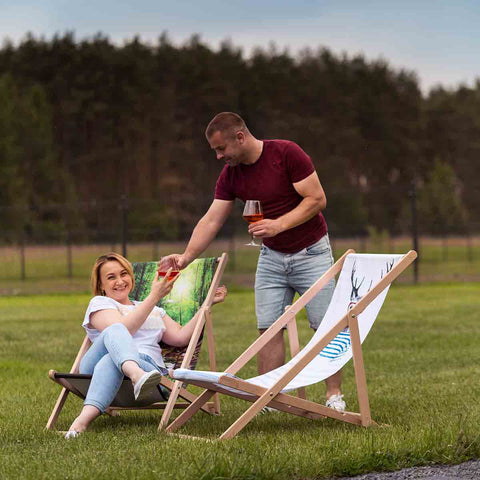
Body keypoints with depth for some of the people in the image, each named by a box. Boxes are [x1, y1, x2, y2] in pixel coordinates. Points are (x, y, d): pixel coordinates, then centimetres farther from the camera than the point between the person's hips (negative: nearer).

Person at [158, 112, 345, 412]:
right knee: (268, 327, -3)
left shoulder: (287, 153, -18)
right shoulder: (230, 175, -2)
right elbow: (211, 221, -3)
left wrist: (279, 224, -28)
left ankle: (335, 396, 4)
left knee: (326, 327, -5)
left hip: (310, 252, -5)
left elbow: (317, 199, -19)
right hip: (272, 257, 5)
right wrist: (186, 257, -15)